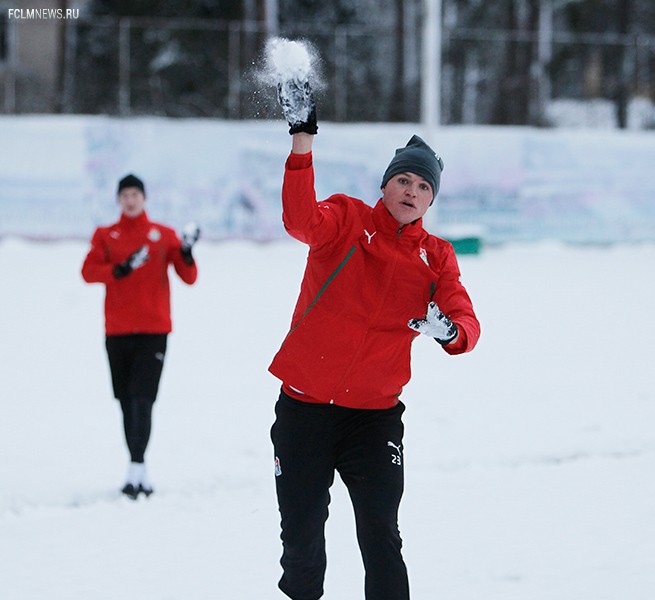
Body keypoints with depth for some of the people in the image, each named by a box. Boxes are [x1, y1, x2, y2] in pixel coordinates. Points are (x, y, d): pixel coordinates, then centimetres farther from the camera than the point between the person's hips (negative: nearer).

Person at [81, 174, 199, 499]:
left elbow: (189, 277, 4)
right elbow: (89, 271, -5)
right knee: (127, 400, 6)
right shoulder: (105, 235, 10)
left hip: (153, 329, -2)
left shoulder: (163, 235, 7)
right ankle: (140, 472, 13)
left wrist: (186, 252, -14)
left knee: (142, 398, -14)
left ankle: (136, 468, -19)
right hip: (117, 330, 2)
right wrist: (120, 270, -20)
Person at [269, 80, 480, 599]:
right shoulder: (347, 220, -1)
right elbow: (301, 220, -23)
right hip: (304, 406, -1)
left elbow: (466, 322, -5)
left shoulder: (436, 257, 5)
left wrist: (450, 330, -31)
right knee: (301, 534, 7)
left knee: (380, 536, -8)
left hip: (374, 414, 1)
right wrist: (303, 140, -36)